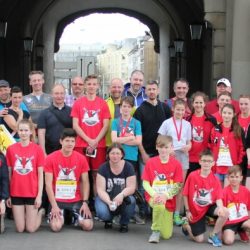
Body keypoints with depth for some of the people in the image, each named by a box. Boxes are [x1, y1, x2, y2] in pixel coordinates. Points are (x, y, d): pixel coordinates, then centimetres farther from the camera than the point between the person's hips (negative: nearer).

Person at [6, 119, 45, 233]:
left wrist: (39, 195, -6)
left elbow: (40, 174, -1)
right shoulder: (11, 149, 0)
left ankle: (40, 212, 30)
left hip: (32, 193, -1)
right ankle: (25, 214, 35)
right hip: (16, 193, 2)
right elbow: (9, 174, 5)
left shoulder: (37, 149, -4)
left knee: (31, 229, 1)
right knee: (20, 229, 4)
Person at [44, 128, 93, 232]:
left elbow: (85, 182, 2)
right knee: (56, 226, -24)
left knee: (88, 226, -16)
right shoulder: (50, 158, -8)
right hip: (57, 200, -2)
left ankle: (75, 217, 19)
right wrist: (54, 205, -16)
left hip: (76, 200, 2)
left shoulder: (81, 158, -1)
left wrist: (85, 202, -9)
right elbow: (48, 184, -8)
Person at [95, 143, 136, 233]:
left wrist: (121, 195, -35)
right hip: (106, 197, 0)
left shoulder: (128, 167, -8)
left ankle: (124, 223, -2)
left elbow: (131, 187, -13)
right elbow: (100, 190, -14)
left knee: (131, 201, -34)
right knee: (102, 213, -32)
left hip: (123, 198, 0)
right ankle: (108, 219, 10)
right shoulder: (103, 168, -9)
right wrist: (108, 201, -33)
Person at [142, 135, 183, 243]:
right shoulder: (150, 162, -3)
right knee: (160, 205, -40)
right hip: (153, 197, -1)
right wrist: (154, 194, -20)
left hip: (168, 200, 1)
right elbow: (145, 183, -3)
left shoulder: (176, 164, -4)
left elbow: (177, 186, -6)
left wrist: (165, 195, -22)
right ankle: (155, 231, -14)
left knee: (167, 235, 2)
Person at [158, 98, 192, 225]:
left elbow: (189, 142, 12)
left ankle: (177, 214, 11)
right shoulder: (167, 123, 2)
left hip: (183, 156, 3)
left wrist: (188, 147, -10)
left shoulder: (187, 124, 10)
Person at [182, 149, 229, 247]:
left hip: (209, 207, 2)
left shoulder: (215, 179, -7)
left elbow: (218, 198, -11)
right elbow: (185, 194, -5)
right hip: (195, 210, -2)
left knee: (225, 212, -30)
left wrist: (220, 207, -32)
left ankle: (213, 235, -6)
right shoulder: (192, 176, -13)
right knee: (199, 240, -2)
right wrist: (187, 211, -6)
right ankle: (186, 226, 32)